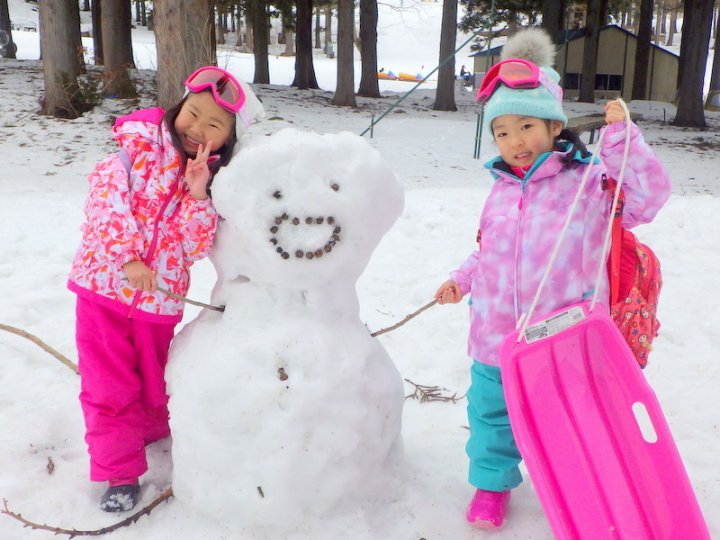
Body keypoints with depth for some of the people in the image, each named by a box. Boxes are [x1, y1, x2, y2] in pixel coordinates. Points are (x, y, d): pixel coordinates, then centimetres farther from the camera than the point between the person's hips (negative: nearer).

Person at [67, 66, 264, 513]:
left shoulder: (215, 181, -1)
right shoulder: (138, 148, -7)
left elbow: (196, 248, -11)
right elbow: (106, 198, -19)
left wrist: (198, 195, -24)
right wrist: (129, 256, -26)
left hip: (161, 299, 2)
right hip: (106, 287, -2)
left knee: (156, 383, 21)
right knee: (109, 388, 2)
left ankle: (150, 428, 49)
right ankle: (120, 472, 16)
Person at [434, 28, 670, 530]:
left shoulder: (589, 182, -9)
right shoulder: (502, 189, 7)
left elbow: (649, 194, -20)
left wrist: (623, 136, -23)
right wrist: (461, 280, 6)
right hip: (496, 336, 4)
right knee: (491, 410, 16)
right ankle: (493, 481, 38)